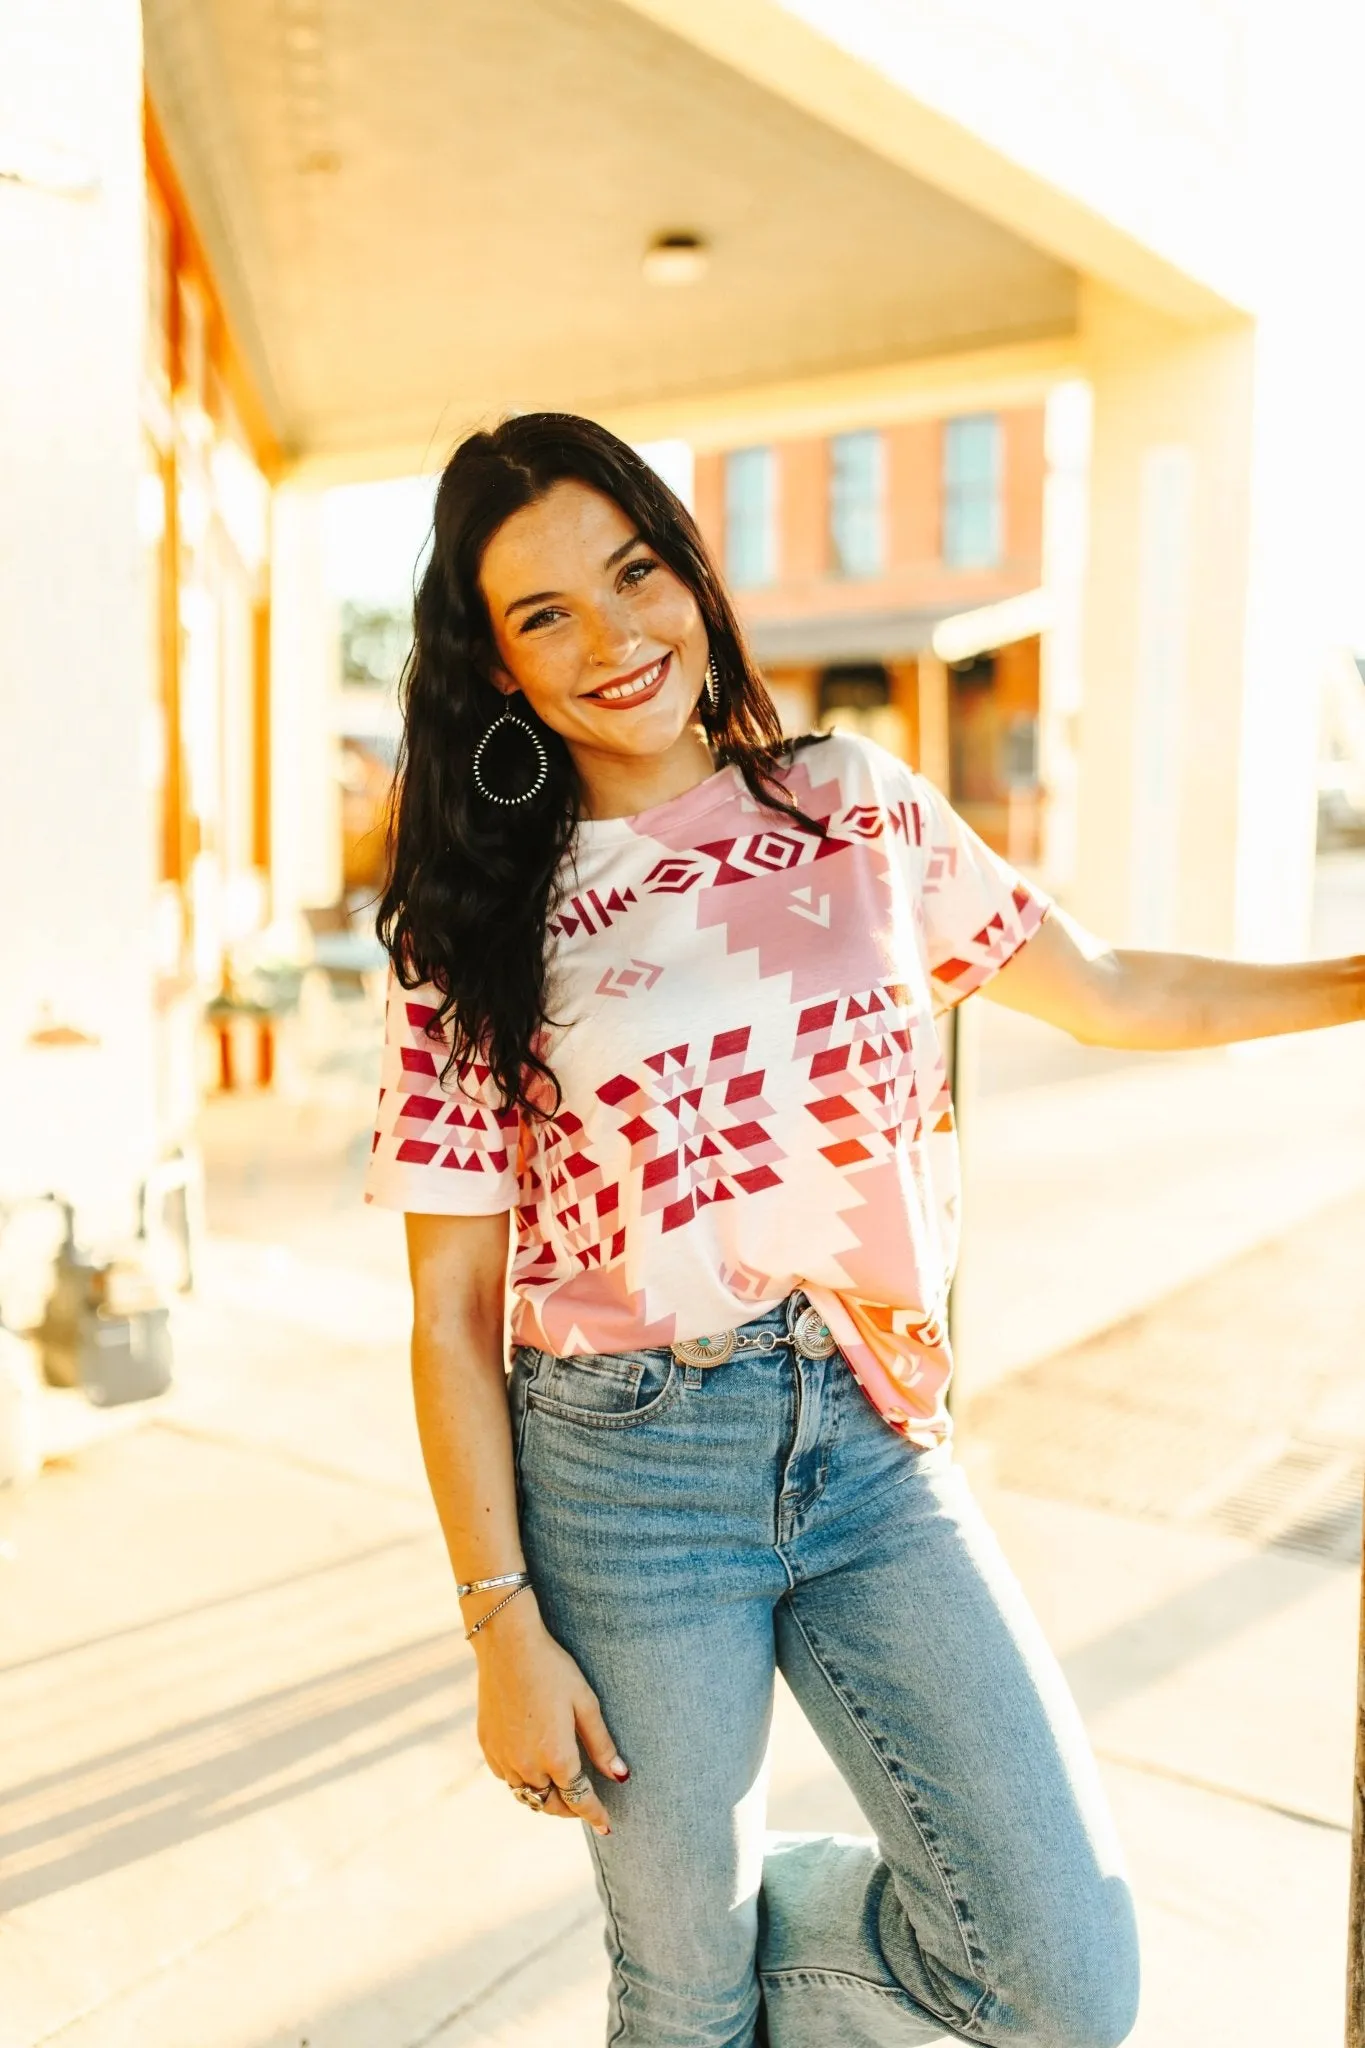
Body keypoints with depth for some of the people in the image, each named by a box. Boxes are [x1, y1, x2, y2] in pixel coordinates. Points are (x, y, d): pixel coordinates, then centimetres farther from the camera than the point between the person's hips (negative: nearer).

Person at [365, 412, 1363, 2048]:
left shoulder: (857, 804, 4)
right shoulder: (478, 930, -4)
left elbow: (1109, 996, 15)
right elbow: (452, 1312, -3)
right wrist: (504, 1627, -5)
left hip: (874, 1442, 3)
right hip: (630, 1482, -2)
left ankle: (780, 1916, 28)